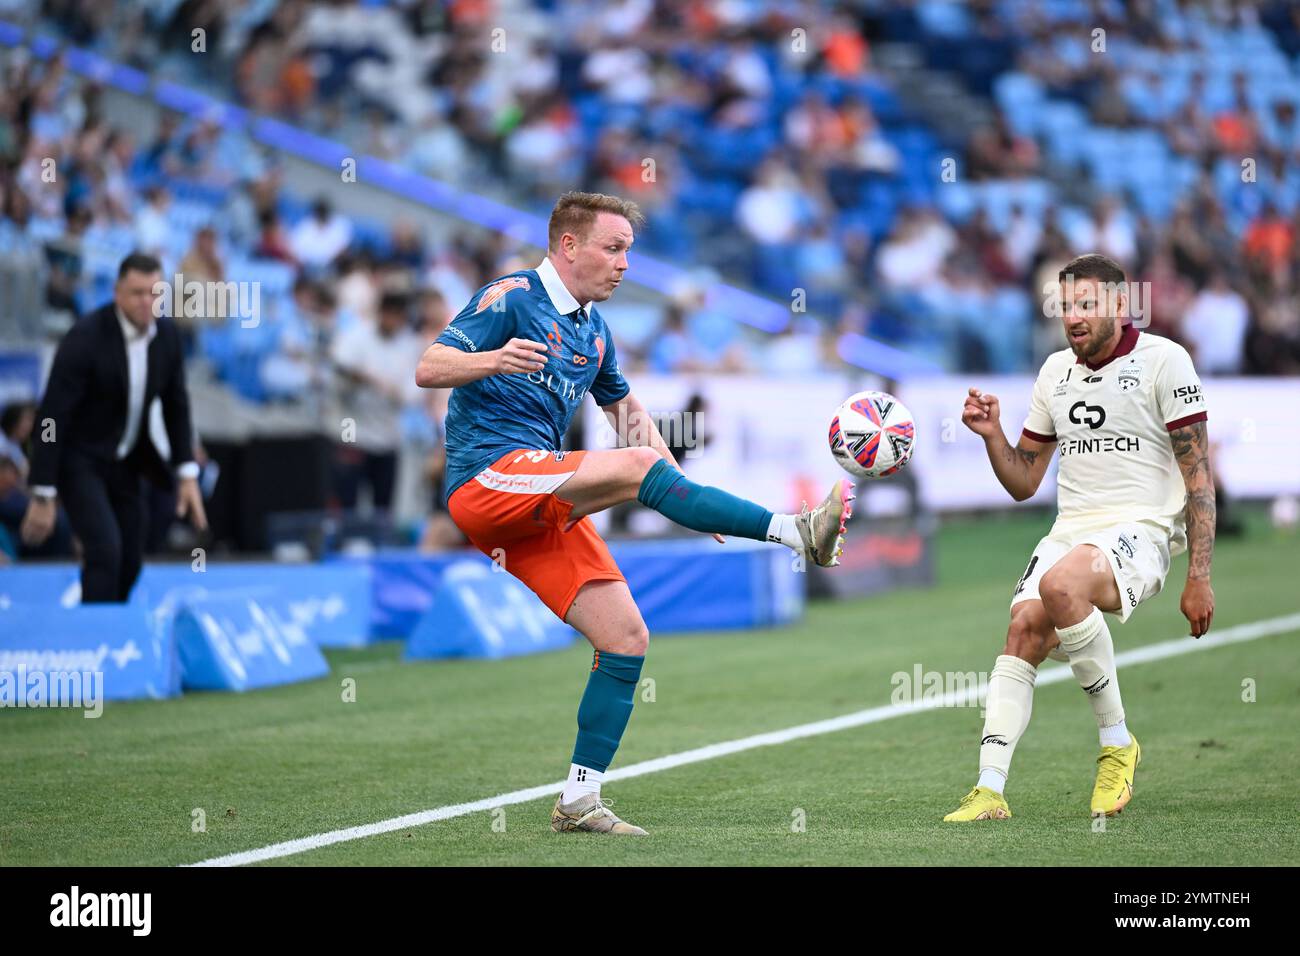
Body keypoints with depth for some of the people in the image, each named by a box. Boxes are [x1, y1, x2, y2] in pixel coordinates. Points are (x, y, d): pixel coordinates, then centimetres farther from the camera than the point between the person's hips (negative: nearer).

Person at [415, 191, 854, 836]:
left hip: (542, 508, 8)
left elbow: (625, 410, 32)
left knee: (626, 638, -2)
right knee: (638, 465, -28)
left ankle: (579, 801, 2)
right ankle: (797, 533, -33)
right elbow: (428, 369, -13)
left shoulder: (591, 326, 19)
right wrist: (493, 360, -34)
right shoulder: (512, 297, -4)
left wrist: (685, 499, 24)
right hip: (489, 475, -8)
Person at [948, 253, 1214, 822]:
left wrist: (1199, 577, -11)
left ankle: (1117, 741, -18)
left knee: (1060, 586, -34)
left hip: (1141, 529, -6)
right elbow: (1022, 482, 21)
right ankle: (990, 791, -19)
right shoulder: (1056, 370, 15)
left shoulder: (1163, 360, -4)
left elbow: (1198, 476, -6)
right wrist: (992, 435, 1)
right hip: (1070, 529, 6)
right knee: (1023, 629, -17)